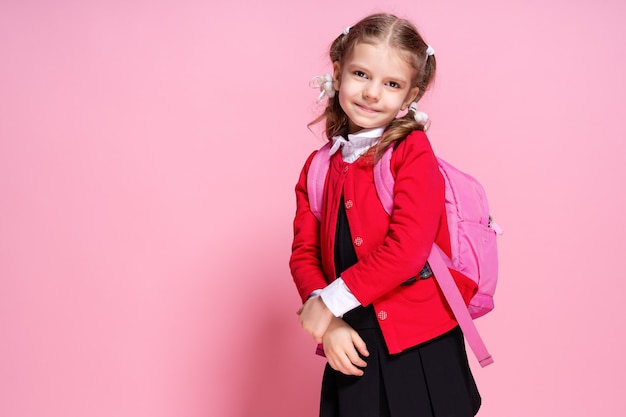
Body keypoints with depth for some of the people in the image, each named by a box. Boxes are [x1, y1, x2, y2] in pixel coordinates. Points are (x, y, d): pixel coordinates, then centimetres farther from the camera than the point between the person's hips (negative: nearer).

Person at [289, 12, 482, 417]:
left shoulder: (413, 151, -7)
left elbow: (408, 246, -18)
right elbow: (304, 254, 4)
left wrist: (330, 301, -16)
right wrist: (328, 323, -11)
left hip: (421, 344, -4)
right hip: (353, 345, 4)